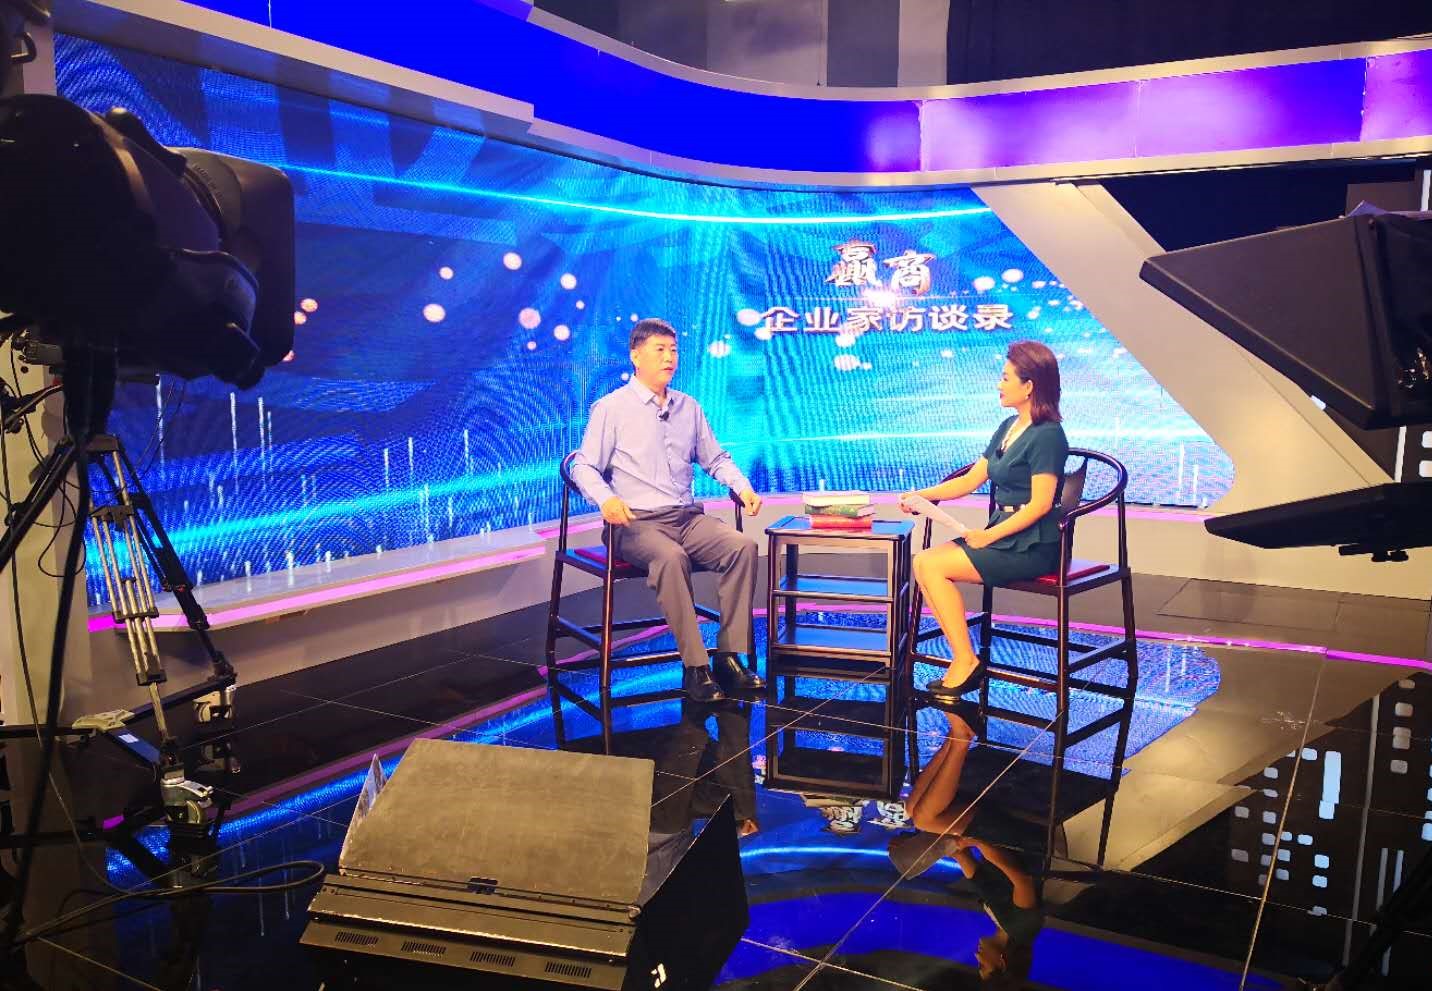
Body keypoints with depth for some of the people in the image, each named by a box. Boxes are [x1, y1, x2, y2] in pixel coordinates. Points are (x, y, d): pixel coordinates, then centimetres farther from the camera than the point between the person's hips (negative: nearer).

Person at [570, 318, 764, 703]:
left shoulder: (688, 407, 18)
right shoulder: (611, 408, 3)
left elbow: (715, 459, 25)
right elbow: (584, 467, -2)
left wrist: (742, 486, 5)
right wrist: (606, 498, -23)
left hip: (689, 516, 5)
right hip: (637, 522, -5)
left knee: (742, 546, -23)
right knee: (671, 557, -37)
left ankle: (729, 656, -20)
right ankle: (695, 668, -32)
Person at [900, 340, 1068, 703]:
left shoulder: (1047, 435, -13)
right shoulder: (1008, 427, 15)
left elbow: (1040, 504, -18)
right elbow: (970, 480, 15)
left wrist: (988, 536, -20)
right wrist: (922, 494, 3)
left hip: (1032, 547, -9)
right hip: (1001, 535, 9)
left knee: (934, 566, -19)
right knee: (923, 561, -9)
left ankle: (966, 662, -9)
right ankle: (963, 659, -9)